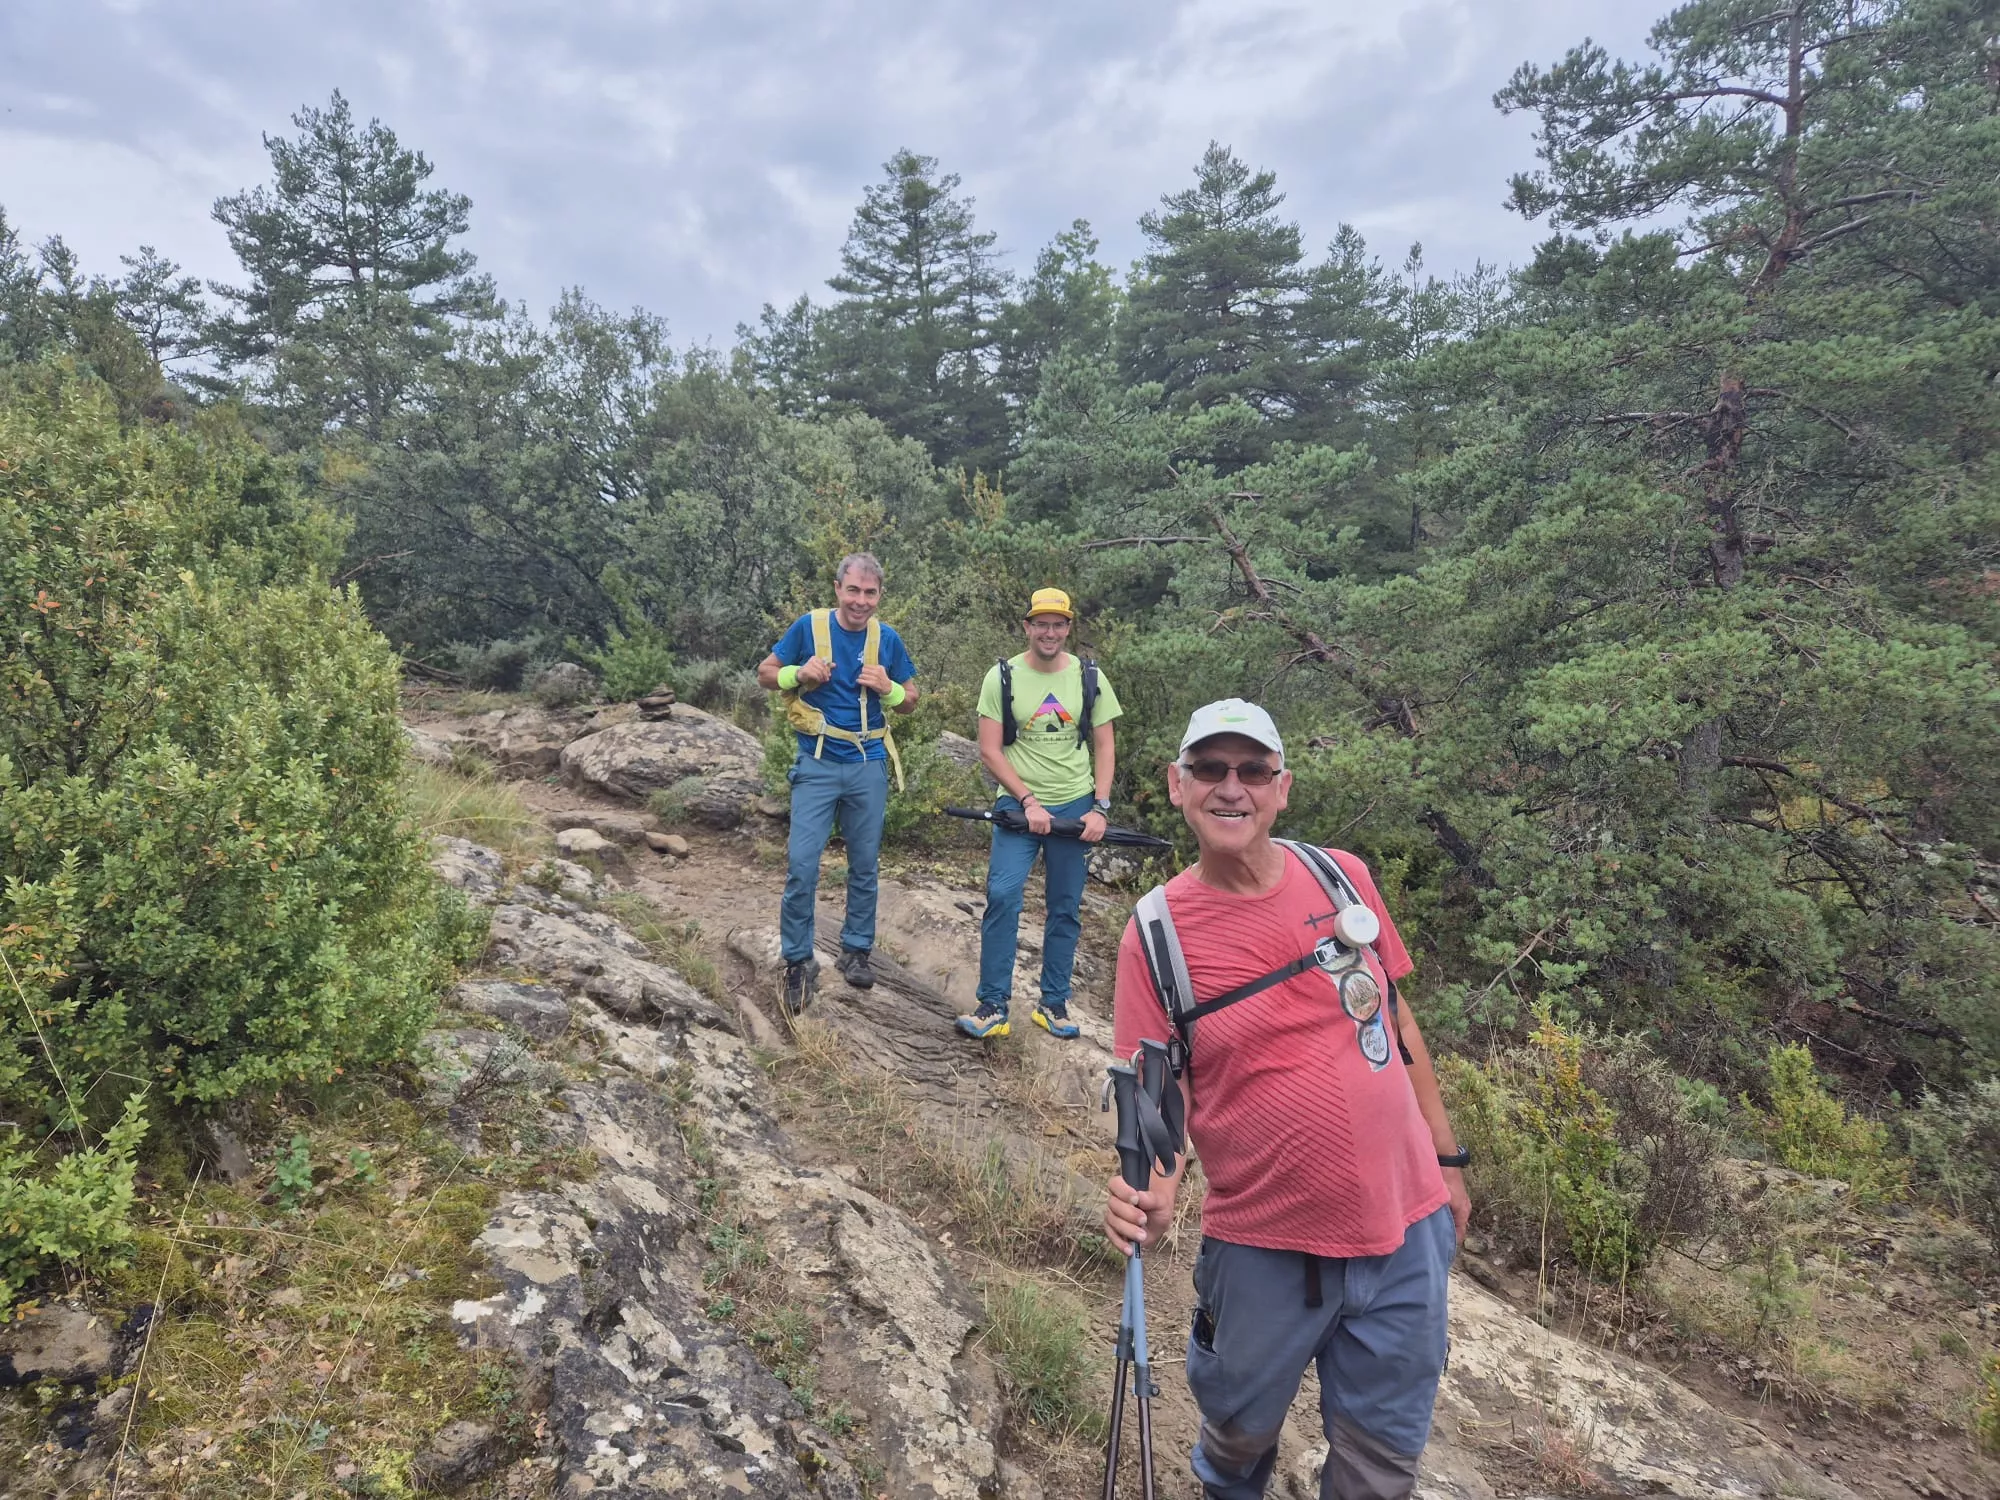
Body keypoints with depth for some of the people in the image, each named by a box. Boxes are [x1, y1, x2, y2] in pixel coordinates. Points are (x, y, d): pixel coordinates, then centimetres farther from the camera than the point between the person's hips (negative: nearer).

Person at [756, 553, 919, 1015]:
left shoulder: (887, 638, 1)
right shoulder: (809, 626, -5)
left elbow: (910, 700, 9)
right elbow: (765, 674, 3)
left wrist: (888, 688, -13)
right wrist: (798, 673, -17)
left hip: (869, 766, 2)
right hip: (818, 765, -2)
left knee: (865, 865, 11)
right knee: (802, 864, -8)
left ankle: (856, 950, 28)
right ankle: (798, 961, 7)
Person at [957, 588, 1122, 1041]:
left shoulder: (1090, 677, 3)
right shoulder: (1002, 677, -3)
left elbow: (1104, 747, 7)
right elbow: (989, 751, -5)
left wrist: (1100, 807, -4)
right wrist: (1028, 802, -13)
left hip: (1074, 807, 2)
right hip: (1019, 804, -2)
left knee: (1065, 910, 8)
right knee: (1002, 896, -14)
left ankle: (1054, 1003, 21)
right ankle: (993, 1004, -5)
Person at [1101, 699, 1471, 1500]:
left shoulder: (1343, 878, -3)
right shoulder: (1156, 933, -11)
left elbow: (1396, 1020, 7)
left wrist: (1447, 1158, 11)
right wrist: (1153, 1188, -28)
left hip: (1405, 1228, 2)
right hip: (1264, 1248, -1)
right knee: (1240, 1431, 21)